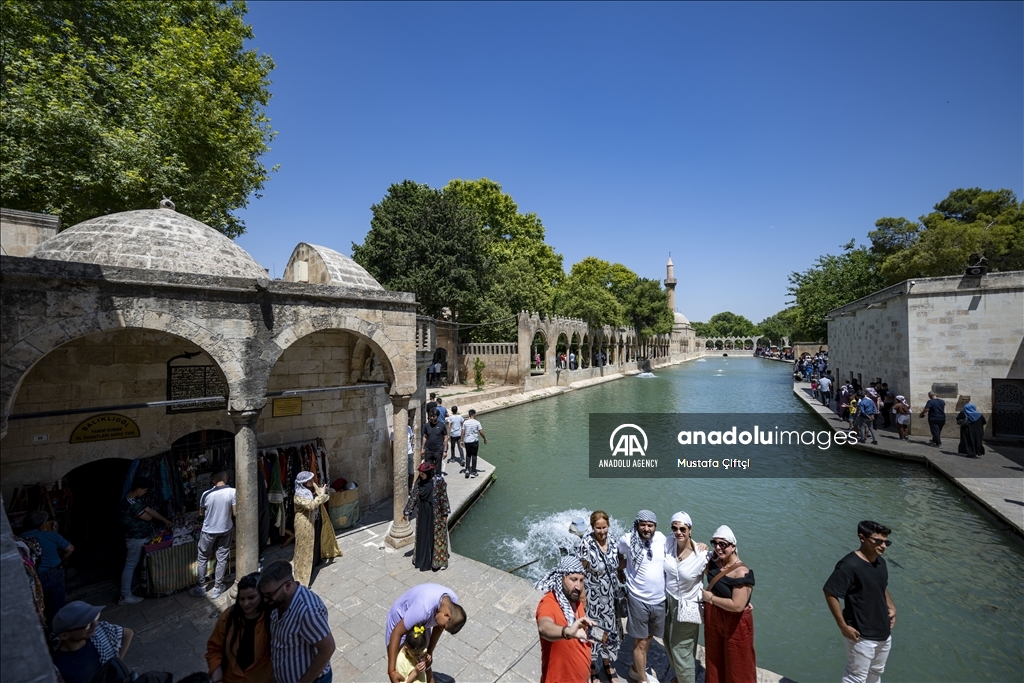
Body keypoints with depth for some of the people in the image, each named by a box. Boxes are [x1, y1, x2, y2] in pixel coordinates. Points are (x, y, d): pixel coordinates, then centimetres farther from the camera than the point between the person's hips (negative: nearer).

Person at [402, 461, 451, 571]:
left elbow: (443, 498, -14)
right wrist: (406, 512, 4)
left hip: (435, 514, -5)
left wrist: (445, 514, -11)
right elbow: (413, 497, 2)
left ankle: (438, 560, 24)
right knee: (422, 535, 16)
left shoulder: (439, 481, -19)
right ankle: (422, 559, 34)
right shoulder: (419, 481, -5)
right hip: (422, 513, 5)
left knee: (436, 536, 8)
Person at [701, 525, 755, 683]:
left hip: (735, 623, -6)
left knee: (736, 663, 16)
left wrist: (711, 598, -19)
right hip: (712, 618, 6)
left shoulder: (741, 573, -27)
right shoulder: (714, 563, -7)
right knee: (715, 658, 25)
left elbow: (737, 605, -31)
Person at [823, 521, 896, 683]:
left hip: (884, 631, 8)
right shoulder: (849, 565, -28)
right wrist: (843, 626, -23)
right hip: (862, 635, -8)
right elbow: (830, 593, -26)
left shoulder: (880, 562, -1)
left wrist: (891, 607, 4)